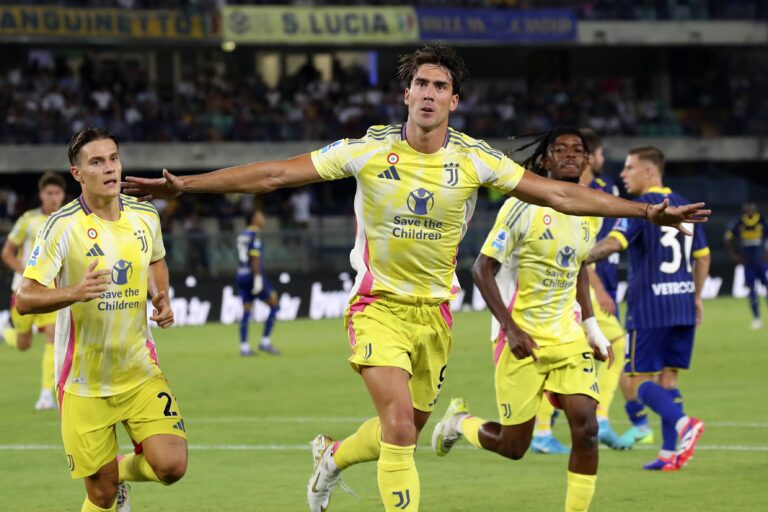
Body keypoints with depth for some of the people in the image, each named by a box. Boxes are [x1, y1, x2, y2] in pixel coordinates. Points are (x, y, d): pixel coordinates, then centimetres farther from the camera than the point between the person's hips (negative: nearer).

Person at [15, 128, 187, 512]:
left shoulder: (145, 217, 0)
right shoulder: (61, 227, -14)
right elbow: (24, 299, -16)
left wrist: (161, 299, 3)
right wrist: (74, 293, -33)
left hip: (140, 372, 3)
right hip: (83, 384, -3)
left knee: (171, 465, -13)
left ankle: (124, 472, 21)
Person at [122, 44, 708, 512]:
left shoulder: (474, 159, -6)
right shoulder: (369, 150, -11)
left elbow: (559, 194, -4)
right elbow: (274, 174, -9)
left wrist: (645, 211, -11)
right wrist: (183, 185, -14)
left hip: (435, 308, 3)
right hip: (379, 304, -3)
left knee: (406, 431, 13)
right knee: (399, 424, -21)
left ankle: (332, 456, 45)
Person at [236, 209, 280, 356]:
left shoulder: (242, 234, 14)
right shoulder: (255, 235, -10)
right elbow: (255, 258, -17)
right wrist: (258, 278, -20)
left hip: (241, 275, 8)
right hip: (253, 275, -8)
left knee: (246, 311, 9)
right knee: (274, 305, 1)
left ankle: (244, 347, 6)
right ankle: (265, 342, -2)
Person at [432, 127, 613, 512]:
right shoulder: (523, 207, -13)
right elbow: (483, 269, -11)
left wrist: (591, 326, 12)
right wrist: (511, 329, -19)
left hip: (567, 336, 5)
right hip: (522, 338, -5)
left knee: (586, 429, -12)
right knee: (513, 446, 1)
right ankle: (459, 422, 34)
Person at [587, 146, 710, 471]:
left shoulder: (642, 207, -10)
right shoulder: (683, 206, 14)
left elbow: (613, 243, -23)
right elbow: (702, 256, 20)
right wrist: (696, 297, 28)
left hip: (649, 308, -7)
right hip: (683, 304, 7)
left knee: (638, 381, -1)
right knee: (668, 377, 11)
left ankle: (683, 424, -23)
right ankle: (670, 453, 5)